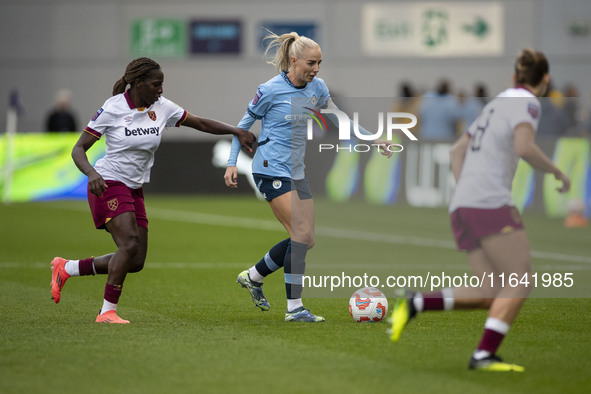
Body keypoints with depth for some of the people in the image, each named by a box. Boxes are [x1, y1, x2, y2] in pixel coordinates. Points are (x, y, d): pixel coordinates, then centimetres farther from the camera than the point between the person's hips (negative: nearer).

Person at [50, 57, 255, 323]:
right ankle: (108, 312, -14)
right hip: (108, 184, -7)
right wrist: (92, 173, -30)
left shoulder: (161, 107, 1)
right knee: (130, 245, -25)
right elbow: (79, 149, -11)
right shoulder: (112, 109, -14)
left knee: (136, 263, 2)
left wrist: (236, 131, -1)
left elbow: (199, 123, 11)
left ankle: (66, 268, 19)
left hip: (134, 190, 7)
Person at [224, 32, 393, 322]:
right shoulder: (271, 90, -12)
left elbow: (337, 118, 17)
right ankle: (294, 308, -10)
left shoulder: (316, 87, 4)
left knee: (305, 239, 5)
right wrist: (232, 163, -5)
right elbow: (244, 124, -1)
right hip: (271, 170, -8)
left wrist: (372, 140, 10)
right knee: (302, 235, -16)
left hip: (296, 172, 8)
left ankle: (253, 277, 24)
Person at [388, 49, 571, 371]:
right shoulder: (526, 103, -1)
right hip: (490, 202, -9)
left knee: (493, 295, 4)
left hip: (463, 209, 9)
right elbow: (524, 148, -19)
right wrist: (557, 172, -3)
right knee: (520, 282, -9)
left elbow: (458, 151, 29)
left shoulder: (497, 105, 26)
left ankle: (416, 303, -7)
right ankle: (484, 355, -20)